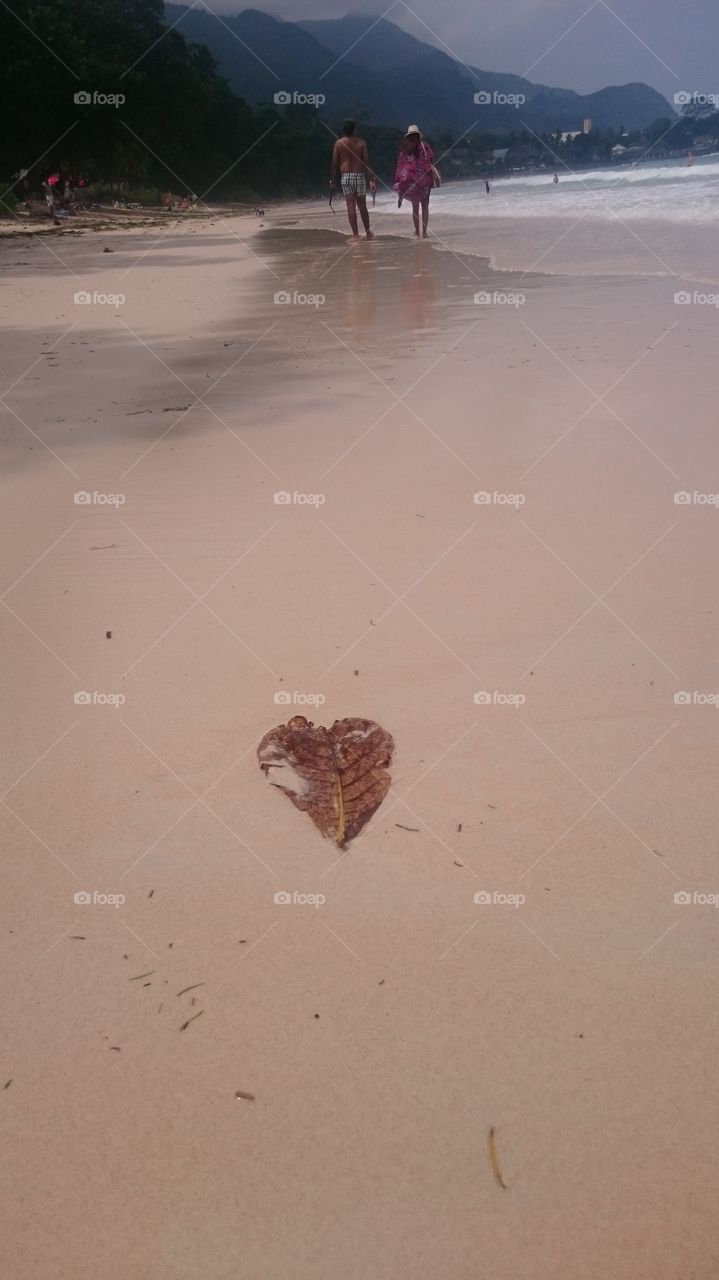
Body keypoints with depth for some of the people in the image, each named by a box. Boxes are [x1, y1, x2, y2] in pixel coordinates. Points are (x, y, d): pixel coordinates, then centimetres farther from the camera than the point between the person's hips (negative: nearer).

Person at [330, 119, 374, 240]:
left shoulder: (338, 143, 1)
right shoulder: (361, 142, 2)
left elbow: (334, 163, 0)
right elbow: (366, 162, -2)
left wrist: (332, 179, 7)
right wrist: (371, 176, 3)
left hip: (346, 176, -1)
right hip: (360, 176, 1)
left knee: (351, 207, -1)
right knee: (362, 206, 12)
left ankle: (355, 234, -6)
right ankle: (368, 232, 18)